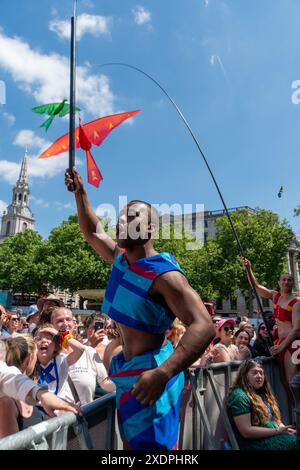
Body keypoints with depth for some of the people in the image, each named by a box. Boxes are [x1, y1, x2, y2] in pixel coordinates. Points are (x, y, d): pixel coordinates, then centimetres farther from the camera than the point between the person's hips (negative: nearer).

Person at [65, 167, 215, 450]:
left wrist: (162, 373, -45)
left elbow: (203, 327, -32)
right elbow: (93, 233, 20)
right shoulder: (121, 258, 3)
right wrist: (80, 193, 14)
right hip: (128, 370, 9)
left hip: (149, 373, -9)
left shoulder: (163, 274, -23)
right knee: (130, 442, 23)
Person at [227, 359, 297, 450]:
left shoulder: (261, 393, 16)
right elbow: (246, 432, -19)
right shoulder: (239, 396, -14)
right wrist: (278, 431, -18)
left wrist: (283, 428, -3)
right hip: (254, 442, -9)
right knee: (294, 441, -24)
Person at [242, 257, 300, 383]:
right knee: (283, 379, 9)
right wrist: (249, 269, 1)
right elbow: (256, 286, 13)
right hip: (281, 341, 6)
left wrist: (281, 346, -19)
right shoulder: (275, 296, 8)